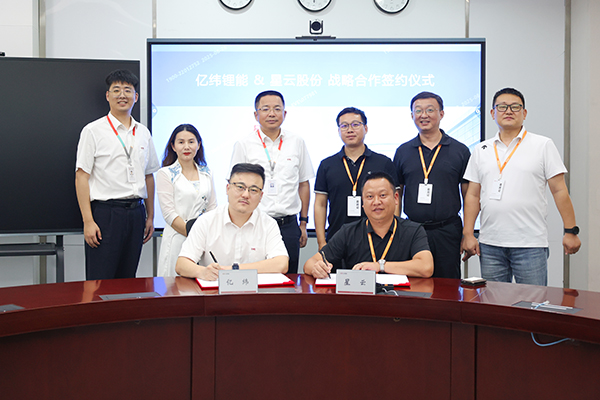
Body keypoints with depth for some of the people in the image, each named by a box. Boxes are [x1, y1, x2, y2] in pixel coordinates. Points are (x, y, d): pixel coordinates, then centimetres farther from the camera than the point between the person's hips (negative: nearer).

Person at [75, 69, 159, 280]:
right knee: (99, 284, -5)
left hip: (136, 213, 5)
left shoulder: (143, 133, 14)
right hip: (106, 212, -5)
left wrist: (150, 217, 14)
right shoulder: (93, 131, -1)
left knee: (127, 282, 9)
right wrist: (88, 221, -13)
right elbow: (81, 177, -6)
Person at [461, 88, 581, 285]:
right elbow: (473, 195, 10)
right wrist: (468, 234, 4)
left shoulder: (543, 145, 4)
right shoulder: (481, 150, 12)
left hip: (531, 245, -3)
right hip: (490, 245, 3)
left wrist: (571, 231, -4)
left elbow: (559, 191, 1)